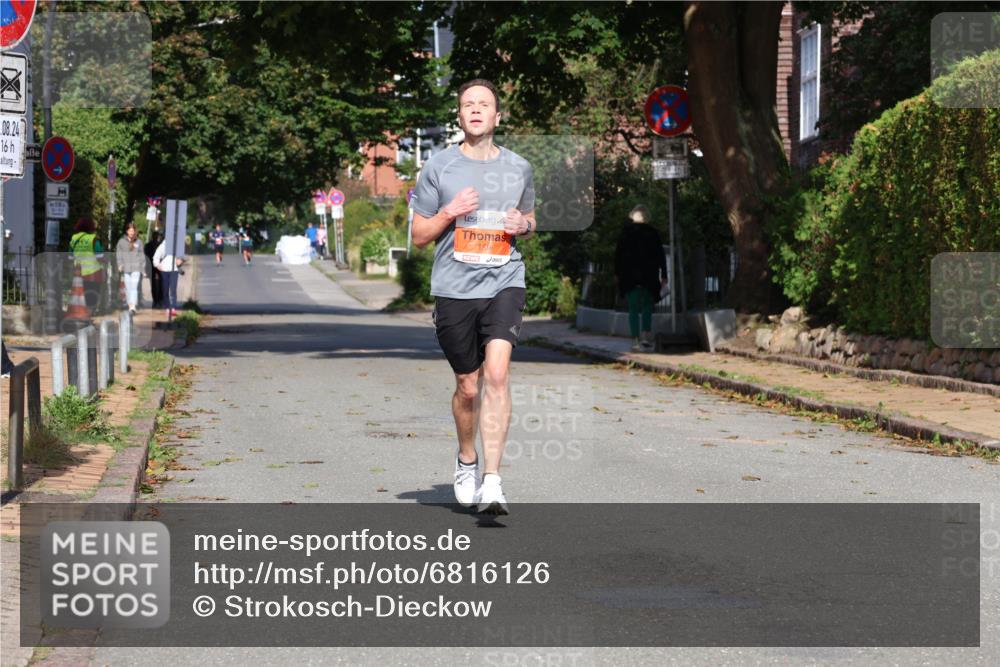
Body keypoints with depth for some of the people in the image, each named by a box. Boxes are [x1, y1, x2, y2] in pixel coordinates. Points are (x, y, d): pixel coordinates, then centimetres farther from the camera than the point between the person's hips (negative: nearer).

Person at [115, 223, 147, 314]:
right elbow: (118, 253, 8)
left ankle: (133, 306, -21)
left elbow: (142, 256, 12)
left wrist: (143, 269, 12)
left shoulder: (138, 242, 8)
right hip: (126, 269, 1)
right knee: (128, 288, 5)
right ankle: (130, 305, 12)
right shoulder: (122, 241, 7)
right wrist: (120, 264, -6)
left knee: (134, 287, -13)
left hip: (136, 269, -1)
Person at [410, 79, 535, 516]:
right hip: (454, 288, 0)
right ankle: (466, 459, 37)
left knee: (496, 373, -19)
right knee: (468, 387, 8)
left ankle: (492, 480, -19)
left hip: (504, 283, 0)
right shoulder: (438, 167, 4)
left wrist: (524, 225, 1)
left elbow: (530, 220, 25)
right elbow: (419, 236, 8)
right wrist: (449, 213, -10)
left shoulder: (519, 168, 10)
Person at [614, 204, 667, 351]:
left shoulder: (626, 231, 2)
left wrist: (617, 273, 9)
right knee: (647, 307, 15)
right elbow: (661, 256, 3)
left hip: (630, 277, 0)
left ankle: (635, 340, -5)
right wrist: (663, 275, 6)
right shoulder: (653, 233, 3)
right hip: (649, 277, 1)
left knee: (633, 310, 2)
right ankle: (646, 336, 2)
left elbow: (618, 253, 2)